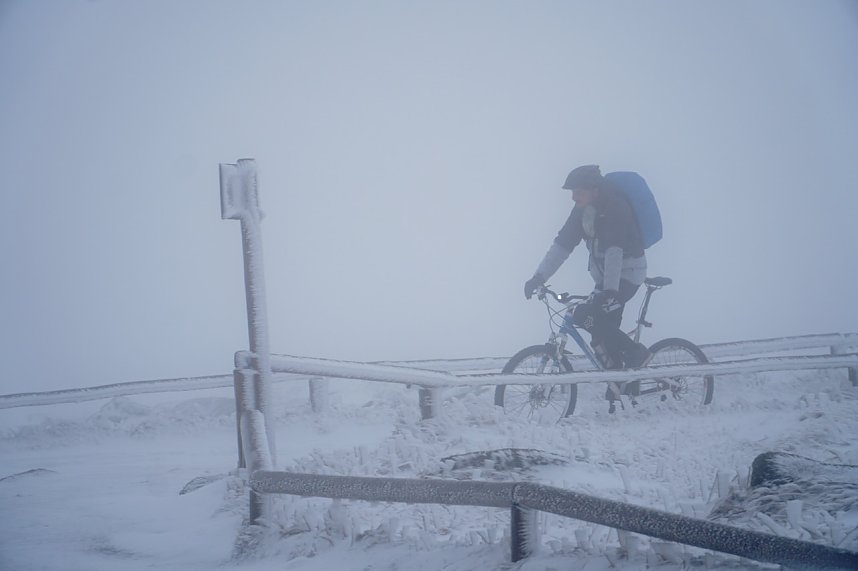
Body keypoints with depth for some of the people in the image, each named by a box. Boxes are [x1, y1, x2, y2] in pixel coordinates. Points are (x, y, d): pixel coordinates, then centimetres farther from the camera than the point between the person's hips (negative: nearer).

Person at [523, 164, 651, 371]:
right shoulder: (582, 211, 1)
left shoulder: (616, 208, -21)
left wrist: (610, 290, -37)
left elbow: (614, 250, -30)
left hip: (627, 272, -8)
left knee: (585, 316, -21)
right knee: (604, 333, 4)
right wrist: (539, 276, -9)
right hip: (604, 275, 8)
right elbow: (562, 244, 0)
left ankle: (635, 353, -9)